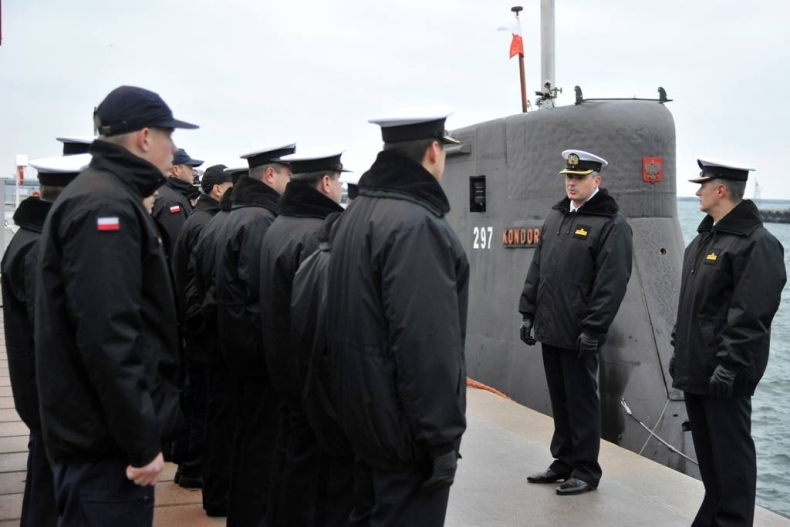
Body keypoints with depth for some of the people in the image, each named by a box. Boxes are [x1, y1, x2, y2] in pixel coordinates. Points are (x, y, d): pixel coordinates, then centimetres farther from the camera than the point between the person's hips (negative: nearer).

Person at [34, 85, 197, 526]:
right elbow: (107, 337, -26)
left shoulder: (107, 197, 15)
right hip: (107, 441, -10)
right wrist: (142, 441, -21)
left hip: (99, 433, 10)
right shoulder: (105, 206, -18)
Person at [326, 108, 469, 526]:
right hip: (405, 423, -9)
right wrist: (442, 437, -20)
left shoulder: (356, 214, 10)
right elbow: (426, 345, -26)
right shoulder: (416, 224, -21)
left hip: (364, 412, 10)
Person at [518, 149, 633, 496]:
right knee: (559, 399, 15)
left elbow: (612, 283, -15)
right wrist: (528, 312, 12)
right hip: (550, 328, 7)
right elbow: (537, 269, 16)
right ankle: (564, 461, 26)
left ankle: (586, 470, 12)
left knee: (582, 401, 2)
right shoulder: (555, 217, 13)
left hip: (579, 333, -7)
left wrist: (593, 328, -19)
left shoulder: (611, 224, -10)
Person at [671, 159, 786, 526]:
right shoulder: (704, 238, 15)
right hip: (696, 369, 9)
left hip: (725, 375, -9)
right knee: (707, 453, 17)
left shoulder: (756, 243, -14)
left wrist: (729, 367, -23)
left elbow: (750, 316, -20)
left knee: (730, 453, -1)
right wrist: (679, 353, 20)